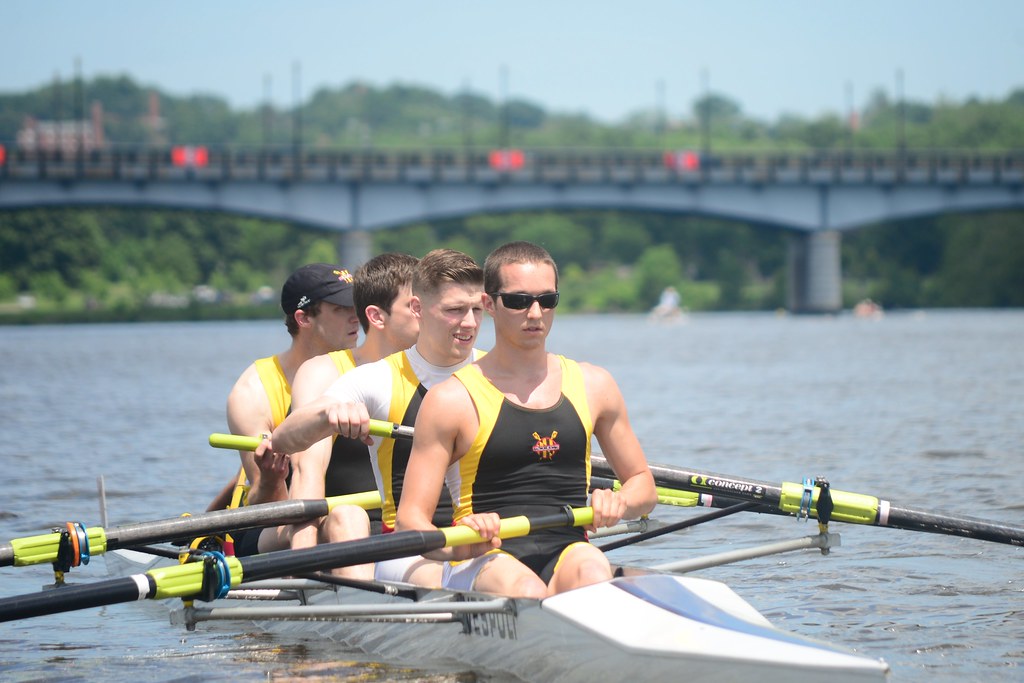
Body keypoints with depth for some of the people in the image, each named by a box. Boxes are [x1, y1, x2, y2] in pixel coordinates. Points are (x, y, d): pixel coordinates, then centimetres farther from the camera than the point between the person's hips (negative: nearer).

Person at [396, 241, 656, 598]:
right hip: (483, 564, -3)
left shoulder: (592, 385, 16)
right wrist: (454, 546, -24)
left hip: (568, 556, 3)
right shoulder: (452, 400, 3)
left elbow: (643, 486, 25)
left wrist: (620, 502, -1)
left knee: (592, 571, -34)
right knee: (524, 589, -38)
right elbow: (410, 517, -1)